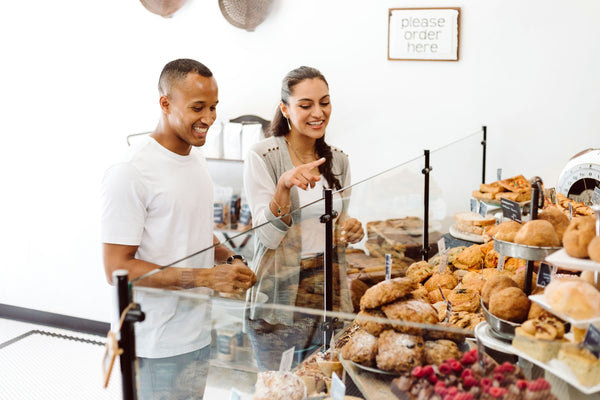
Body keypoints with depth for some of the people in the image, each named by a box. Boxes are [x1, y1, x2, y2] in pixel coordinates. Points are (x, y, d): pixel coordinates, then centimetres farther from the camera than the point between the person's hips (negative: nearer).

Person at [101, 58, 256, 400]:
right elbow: (116, 268, -19)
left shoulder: (197, 160, 9)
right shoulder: (129, 174, -17)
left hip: (199, 334, 8)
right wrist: (206, 277, -23)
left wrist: (229, 259, 0)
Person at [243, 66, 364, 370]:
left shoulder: (337, 160, 7)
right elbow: (268, 236, -15)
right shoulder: (262, 157, -9)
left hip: (329, 291, 5)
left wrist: (349, 231, -6)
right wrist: (284, 186, -30)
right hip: (279, 297, -5)